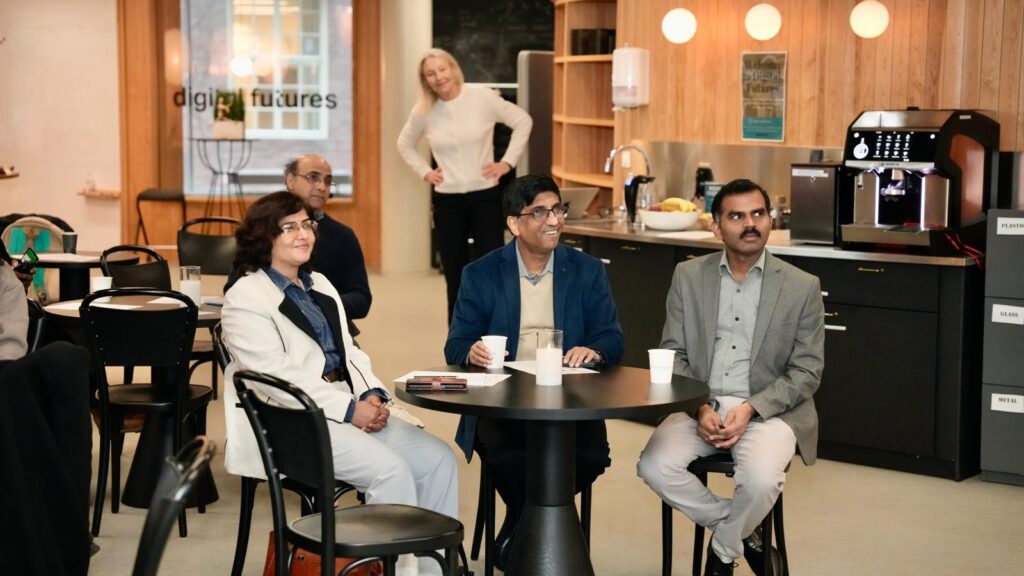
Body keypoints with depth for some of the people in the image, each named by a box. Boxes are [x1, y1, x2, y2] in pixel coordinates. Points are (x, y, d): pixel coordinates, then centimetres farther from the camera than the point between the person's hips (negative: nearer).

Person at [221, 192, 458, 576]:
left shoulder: (320, 286, 21)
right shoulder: (245, 299, -5)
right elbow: (276, 375, -15)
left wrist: (372, 395, -4)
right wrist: (350, 409, -20)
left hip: (348, 409, 8)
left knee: (438, 459, -9)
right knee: (391, 469, -27)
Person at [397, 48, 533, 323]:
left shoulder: (482, 98, -7)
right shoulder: (423, 112, 1)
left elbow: (523, 121, 0)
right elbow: (405, 144, 18)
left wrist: (508, 162, -4)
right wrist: (424, 171, 6)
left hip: (485, 196, -2)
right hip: (446, 200, 2)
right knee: (456, 279, 8)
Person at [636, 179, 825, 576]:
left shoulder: (802, 287, 0)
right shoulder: (688, 277, 6)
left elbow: (807, 370, -1)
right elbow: (672, 354, 6)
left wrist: (751, 409, -15)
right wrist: (700, 409, -12)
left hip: (769, 410, -2)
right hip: (700, 406, 2)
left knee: (760, 479, -32)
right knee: (655, 466, -25)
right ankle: (742, 533, 0)